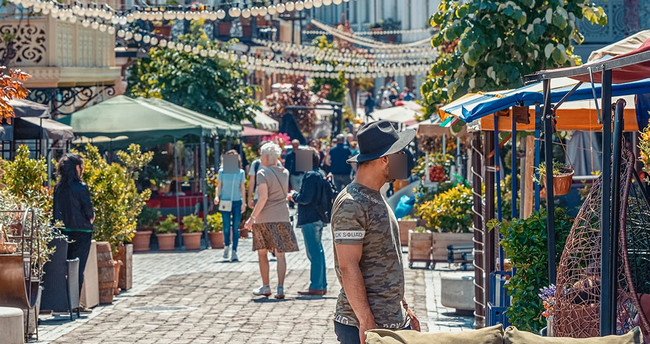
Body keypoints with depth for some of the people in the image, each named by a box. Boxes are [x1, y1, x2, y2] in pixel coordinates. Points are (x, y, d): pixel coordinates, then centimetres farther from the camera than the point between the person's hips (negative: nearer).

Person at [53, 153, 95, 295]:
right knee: (78, 269, 0)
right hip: (82, 232, -5)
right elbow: (88, 209, -10)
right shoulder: (81, 188, -13)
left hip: (63, 231, 5)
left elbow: (56, 210, 7)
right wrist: (91, 218, 10)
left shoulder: (58, 188, 3)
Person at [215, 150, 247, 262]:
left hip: (237, 202, 1)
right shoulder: (222, 172, 5)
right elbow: (219, 186, 8)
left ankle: (234, 252, 2)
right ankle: (226, 246, 18)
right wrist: (217, 196, -10)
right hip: (225, 201, -1)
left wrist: (244, 203, 4)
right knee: (226, 226, -7)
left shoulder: (241, 172, 7)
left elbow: (242, 188, 10)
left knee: (236, 227, -2)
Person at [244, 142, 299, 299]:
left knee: (262, 252, 12)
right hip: (282, 217, 4)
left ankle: (265, 286, 16)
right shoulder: (285, 173, 7)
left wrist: (252, 217, -14)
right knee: (280, 254, 2)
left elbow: (263, 198, -18)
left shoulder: (262, 173, -10)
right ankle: (280, 288, -6)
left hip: (264, 218, -4)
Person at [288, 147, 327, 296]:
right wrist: (297, 196, 16)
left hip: (310, 219, -10)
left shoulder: (310, 176, -16)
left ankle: (316, 286, -6)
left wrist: (294, 195, -4)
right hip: (318, 218, 10)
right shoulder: (321, 174, 14)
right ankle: (322, 285, 18)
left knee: (314, 253, -8)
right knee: (318, 251, 14)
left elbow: (305, 198, -22)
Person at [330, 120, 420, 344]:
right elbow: (348, 267, -19)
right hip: (363, 326, -9)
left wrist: (404, 308, 20)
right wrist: (366, 323, -21)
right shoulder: (351, 204, -15)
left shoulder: (378, 200, 16)